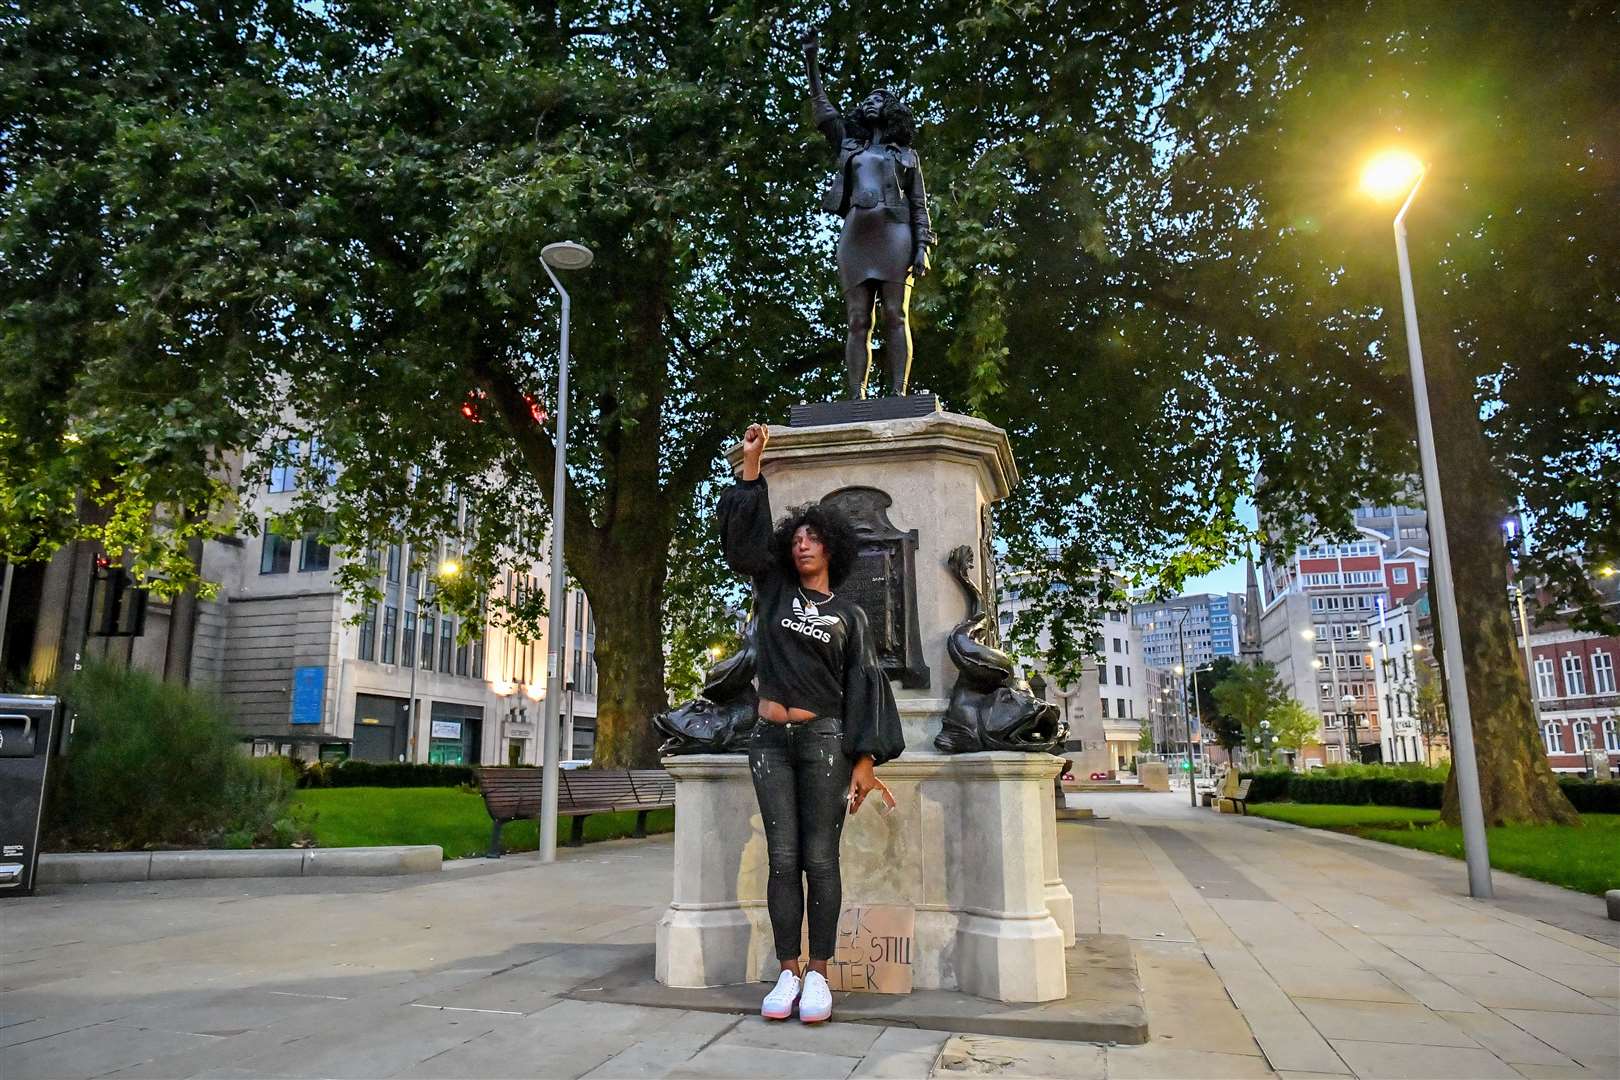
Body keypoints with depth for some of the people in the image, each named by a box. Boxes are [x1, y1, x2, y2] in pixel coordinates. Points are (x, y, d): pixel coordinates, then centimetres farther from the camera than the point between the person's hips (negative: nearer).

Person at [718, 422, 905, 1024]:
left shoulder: (849, 614, 8)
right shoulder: (773, 590, 12)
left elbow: (863, 686, 2)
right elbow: (743, 531, 5)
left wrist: (865, 760, -7)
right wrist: (751, 463, -1)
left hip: (823, 739, -2)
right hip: (770, 739, 2)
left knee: (820, 860, -1)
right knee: (782, 859, 2)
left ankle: (819, 974, 7)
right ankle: (787, 972, 9)